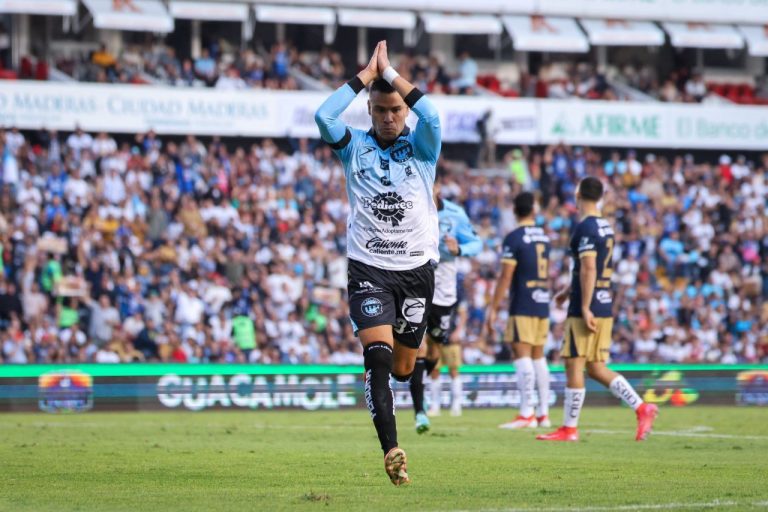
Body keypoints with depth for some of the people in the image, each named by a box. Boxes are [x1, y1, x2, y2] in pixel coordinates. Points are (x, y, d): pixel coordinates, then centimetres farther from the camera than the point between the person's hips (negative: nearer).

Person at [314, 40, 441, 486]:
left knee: (403, 367, 8)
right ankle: (391, 450, -26)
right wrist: (368, 74, -12)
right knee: (377, 353, -20)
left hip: (417, 269, 1)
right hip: (369, 269, -1)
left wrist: (390, 72, -16)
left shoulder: (421, 147, 2)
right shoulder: (355, 146, 3)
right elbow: (324, 116, -16)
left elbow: (432, 117, -21)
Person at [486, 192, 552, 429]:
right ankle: (543, 413, 13)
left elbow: (506, 277, -13)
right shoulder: (544, 237, 12)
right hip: (542, 304, 7)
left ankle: (526, 414, -16)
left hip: (522, 307, -7)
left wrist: (493, 308, -10)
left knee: (522, 356, -9)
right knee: (538, 357, 12)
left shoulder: (514, 238, -10)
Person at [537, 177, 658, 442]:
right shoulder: (606, 226, 15)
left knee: (574, 366, -2)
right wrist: (569, 291, 35)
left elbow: (589, 268, -21)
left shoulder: (585, 228, -14)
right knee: (595, 368, 11)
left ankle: (569, 428, 2)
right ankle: (642, 409, 2)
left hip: (587, 309, -9)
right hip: (605, 306, 9)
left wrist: (585, 308, -22)